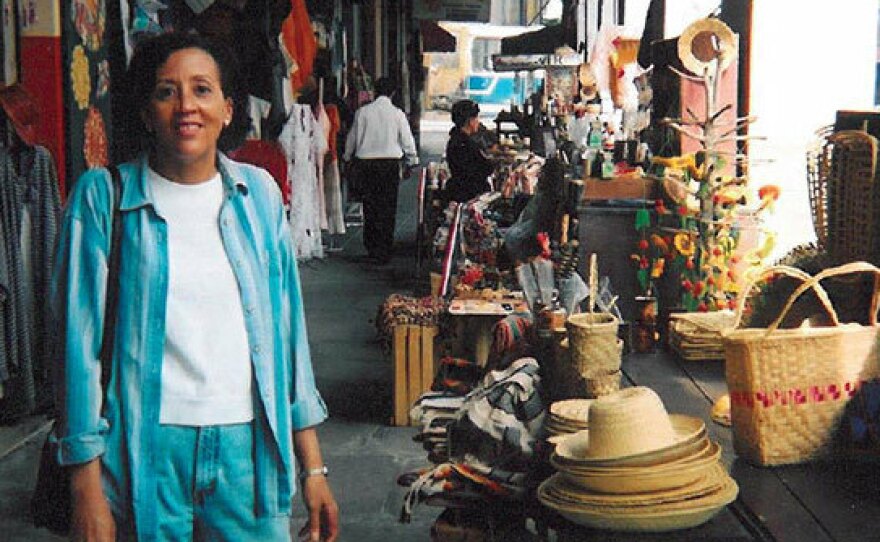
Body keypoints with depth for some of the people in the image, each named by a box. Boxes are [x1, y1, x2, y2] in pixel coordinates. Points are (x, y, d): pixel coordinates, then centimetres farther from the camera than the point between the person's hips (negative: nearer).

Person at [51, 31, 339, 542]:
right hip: (146, 450, -2)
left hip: (249, 447, 3)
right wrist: (86, 485, -8)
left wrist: (313, 466, 6)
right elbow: (81, 340, -5)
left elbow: (288, 328, 7)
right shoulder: (103, 197, -4)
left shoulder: (259, 191, 5)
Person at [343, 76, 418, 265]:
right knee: (388, 207, 3)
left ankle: (371, 249, 12)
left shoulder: (362, 112, 1)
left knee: (370, 205, 9)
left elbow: (352, 137, 10)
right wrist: (410, 163, 14)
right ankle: (384, 252, 3)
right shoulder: (397, 113, -3)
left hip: (366, 163, 2)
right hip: (390, 163, -1)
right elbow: (407, 141, 1)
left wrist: (348, 158, 25)